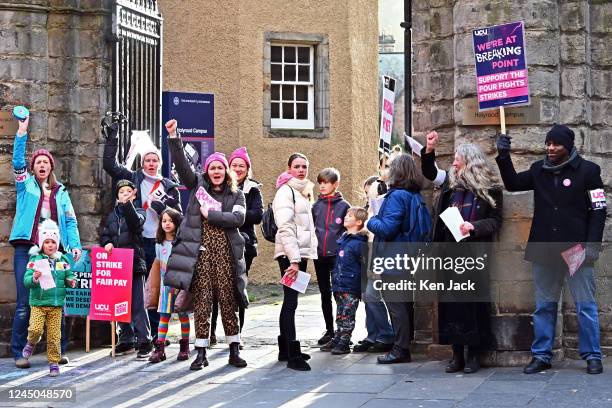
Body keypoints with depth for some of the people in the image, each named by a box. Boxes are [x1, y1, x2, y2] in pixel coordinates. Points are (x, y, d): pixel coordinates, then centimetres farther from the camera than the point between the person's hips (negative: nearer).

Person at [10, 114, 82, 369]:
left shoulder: (60, 192, 17)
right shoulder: (25, 184, 10)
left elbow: (70, 220, 12)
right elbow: (18, 161, -6)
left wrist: (75, 245, -3)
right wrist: (22, 134, -16)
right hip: (26, 249, -2)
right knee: (24, 304, -5)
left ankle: (59, 350, 11)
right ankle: (19, 353, 0)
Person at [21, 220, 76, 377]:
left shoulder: (62, 260, 6)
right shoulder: (35, 260, -3)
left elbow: (68, 277, 14)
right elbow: (26, 280, -8)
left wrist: (70, 281, -8)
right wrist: (33, 278, -29)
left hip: (56, 304, 2)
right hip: (38, 303, -2)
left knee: (54, 335, 2)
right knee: (35, 329, -16)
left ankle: (54, 362, 14)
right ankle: (32, 342, 18)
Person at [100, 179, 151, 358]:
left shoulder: (138, 212, 6)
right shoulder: (111, 215, 19)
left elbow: (136, 222, -16)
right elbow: (104, 235, 17)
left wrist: (127, 203, -24)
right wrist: (107, 243, -4)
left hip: (135, 263, -5)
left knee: (138, 304, -7)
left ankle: (144, 341, -5)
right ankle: (126, 340, 15)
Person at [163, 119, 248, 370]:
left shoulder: (236, 194, 11)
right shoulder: (198, 186, 11)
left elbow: (238, 218, -6)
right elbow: (181, 165, -1)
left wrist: (210, 214, -8)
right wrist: (173, 137, -11)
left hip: (225, 254, 0)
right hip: (201, 253, 0)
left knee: (228, 303, 3)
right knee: (201, 304, 0)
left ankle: (234, 352, 12)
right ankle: (201, 353, 7)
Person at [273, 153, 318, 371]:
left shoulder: (304, 192, 18)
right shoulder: (286, 191, -9)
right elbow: (285, 227, -16)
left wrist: (301, 257, 17)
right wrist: (293, 260, -22)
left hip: (300, 253, 9)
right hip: (289, 254, -9)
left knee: (290, 301, 12)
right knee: (291, 302, -12)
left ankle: (285, 349, 18)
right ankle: (293, 355, -15)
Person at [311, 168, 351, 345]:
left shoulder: (344, 206, -1)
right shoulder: (316, 206, 9)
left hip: (337, 256, -4)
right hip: (319, 256, 4)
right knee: (325, 294, 10)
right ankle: (329, 330, 19)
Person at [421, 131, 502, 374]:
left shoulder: (489, 189, -2)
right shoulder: (451, 182, 10)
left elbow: (495, 221, -1)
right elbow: (429, 172, 21)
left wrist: (474, 226, -17)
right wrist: (429, 150, 6)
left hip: (474, 253, -4)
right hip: (449, 252, 4)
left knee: (474, 301, -1)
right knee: (451, 301, 4)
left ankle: (474, 355, 8)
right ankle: (457, 355, 11)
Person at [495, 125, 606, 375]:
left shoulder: (587, 171, -4)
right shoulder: (539, 170, 7)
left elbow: (599, 210, -4)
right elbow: (513, 184, 12)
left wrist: (592, 244, -13)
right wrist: (504, 156, -1)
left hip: (576, 250, -4)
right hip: (544, 250, 4)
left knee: (585, 306, 2)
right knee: (544, 305, 10)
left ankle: (592, 356, 10)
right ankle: (541, 355, 17)